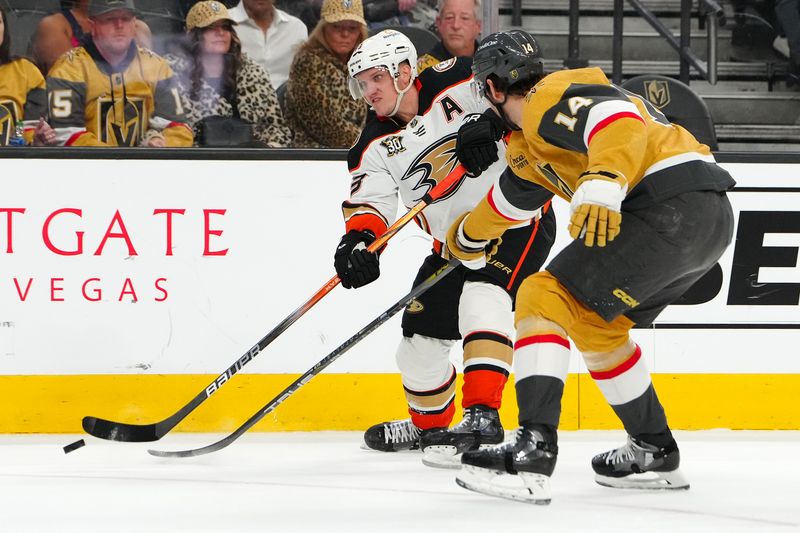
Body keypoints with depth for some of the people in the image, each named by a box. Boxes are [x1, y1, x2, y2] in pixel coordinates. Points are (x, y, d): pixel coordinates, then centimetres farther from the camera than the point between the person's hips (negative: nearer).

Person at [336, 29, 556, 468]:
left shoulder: (459, 84, -16)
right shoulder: (375, 147, -1)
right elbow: (369, 201, -9)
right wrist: (357, 239, -30)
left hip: (518, 218, -7)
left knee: (481, 296, -31)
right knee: (420, 333, 10)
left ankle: (481, 415, -37)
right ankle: (429, 425, 37)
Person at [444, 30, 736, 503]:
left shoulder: (549, 101, -5)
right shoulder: (527, 141, 26)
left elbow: (618, 119, -24)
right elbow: (512, 198, 45)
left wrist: (604, 184, -39)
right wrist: (464, 238, 58)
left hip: (670, 209, -10)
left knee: (547, 298, -12)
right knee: (595, 323, 25)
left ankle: (533, 452, -24)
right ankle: (657, 454, 32)